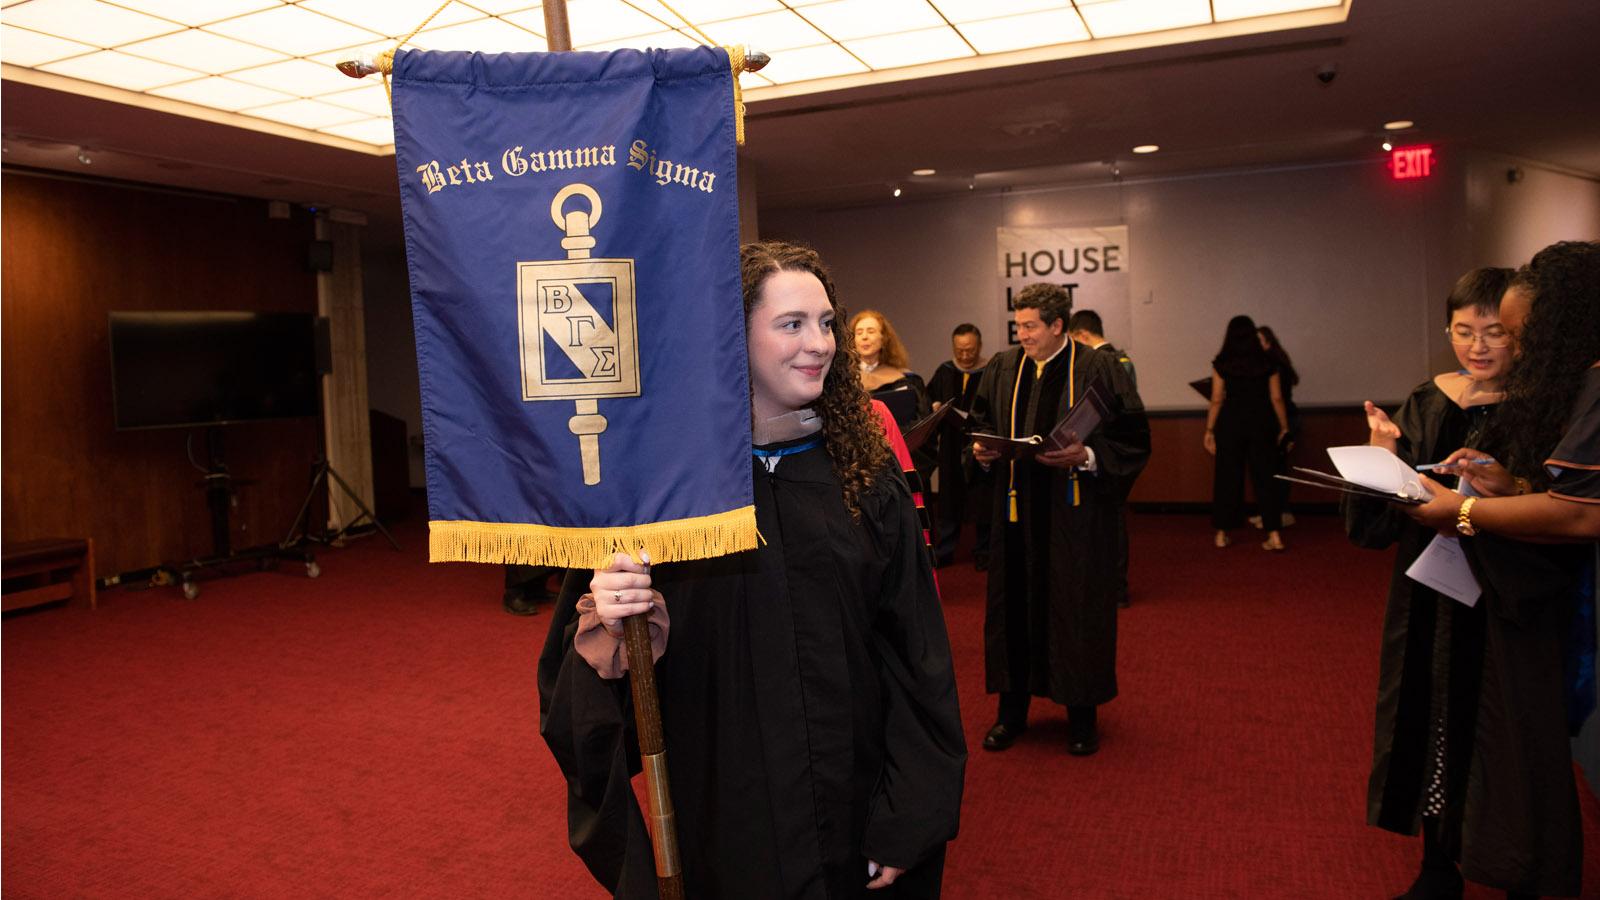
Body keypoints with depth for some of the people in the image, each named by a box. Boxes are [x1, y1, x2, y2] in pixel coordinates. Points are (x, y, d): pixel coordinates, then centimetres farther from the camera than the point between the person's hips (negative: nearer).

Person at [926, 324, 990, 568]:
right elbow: (928, 397, 18)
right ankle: (944, 551, 21)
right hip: (951, 446, 4)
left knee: (983, 502, 6)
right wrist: (934, 406, -3)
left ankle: (983, 552, 20)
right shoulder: (944, 372, 6)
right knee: (949, 500, 11)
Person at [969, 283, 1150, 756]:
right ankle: (1013, 710, 22)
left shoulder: (1098, 371, -6)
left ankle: (1082, 715, 21)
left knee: (1077, 609, 5)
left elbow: (1133, 440, -6)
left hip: (1076, 517, -3)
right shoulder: (1001, 369, 6)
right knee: (1013, 607, 7)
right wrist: (982, 448, -4)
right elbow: (981, 424, 17)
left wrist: (1086, 455, -21)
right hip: (1017, 511, 4)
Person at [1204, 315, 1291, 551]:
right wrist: (1284, 428, 10)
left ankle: (1222, 534, 14)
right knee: (1264, 478, 5)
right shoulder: (1267, 363, 1)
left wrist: (1209, 430, 2)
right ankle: (1274, 535, 3)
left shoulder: (1221, 364, -3)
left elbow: (1217, 400, -4)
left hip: (1230, 424, -1)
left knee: (1227, 478, 8)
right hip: (1260, 424, 1)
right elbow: (1277, 399, 1)